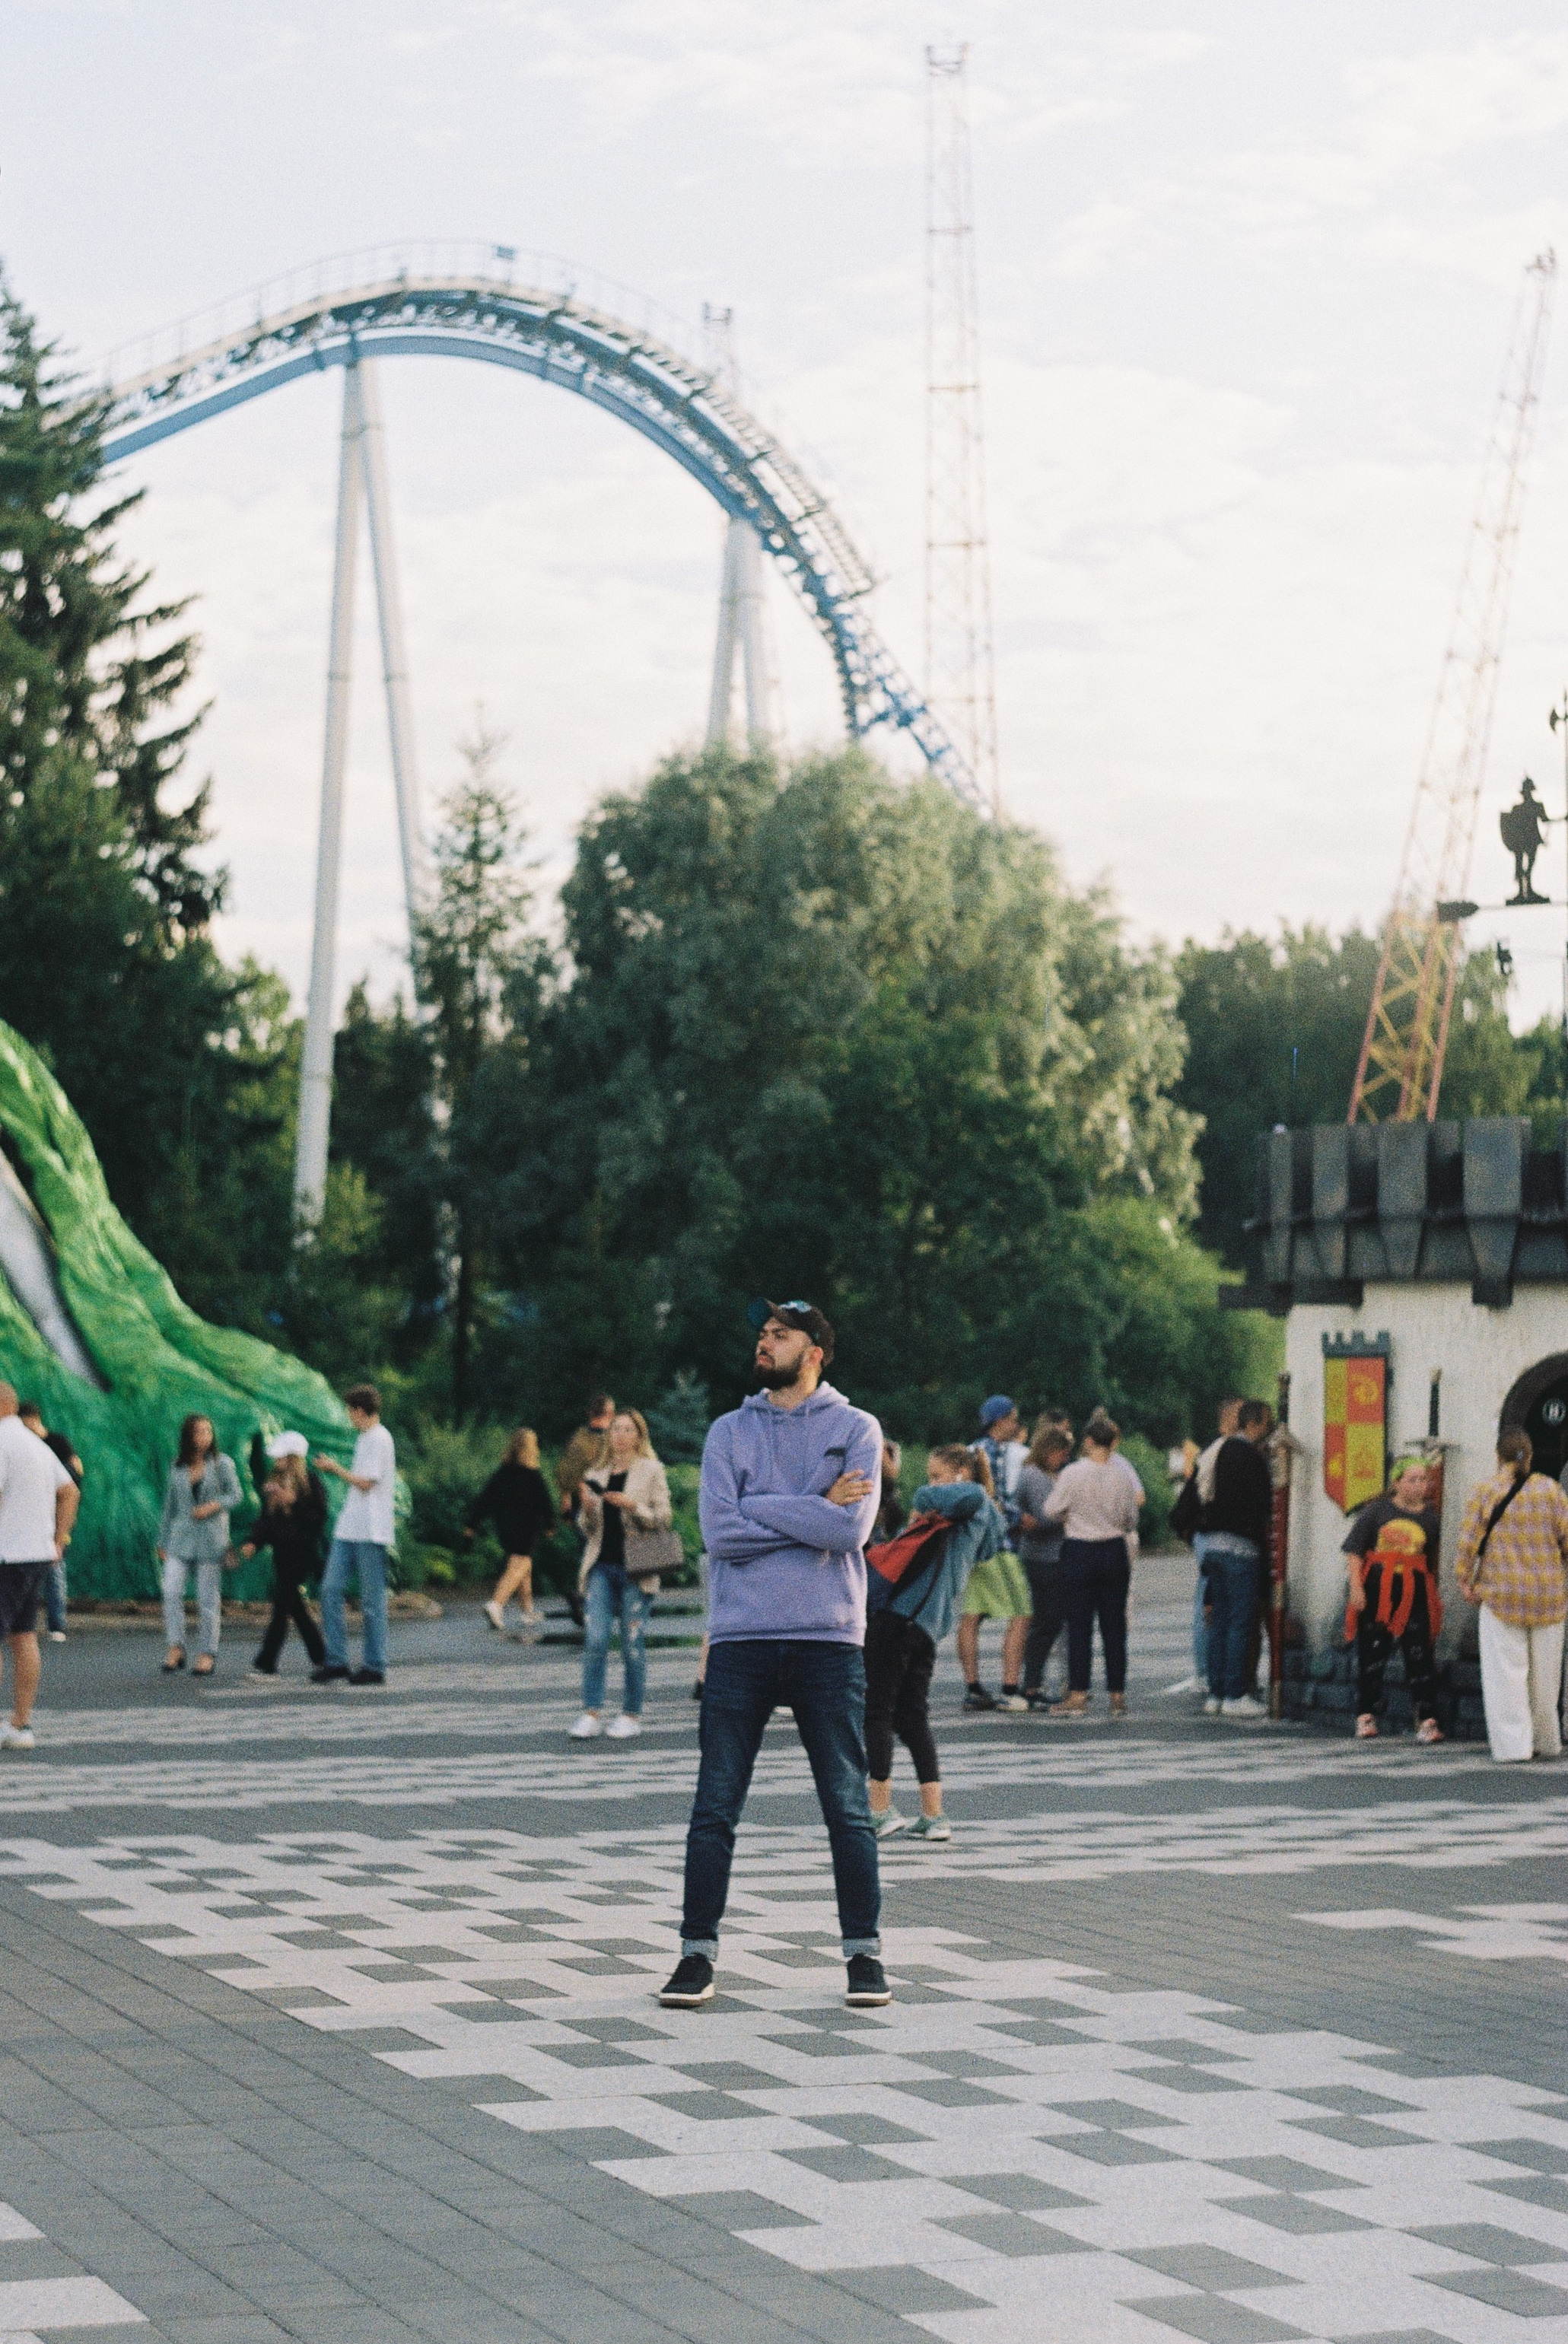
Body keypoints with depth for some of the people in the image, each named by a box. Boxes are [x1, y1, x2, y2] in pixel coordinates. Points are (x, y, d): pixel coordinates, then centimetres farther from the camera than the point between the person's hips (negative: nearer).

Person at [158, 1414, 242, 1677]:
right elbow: (170, 1506, 15)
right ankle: (175, 1648, -8)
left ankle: (208, 1654, 9)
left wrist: (214, 1505, -17)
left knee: (208, 1598, 0)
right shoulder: (177, 1468, 8)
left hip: (211, 1538, -2)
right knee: (171, 1592, -13)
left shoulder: (222, 1464, 1)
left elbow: (235, 1494, 2)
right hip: (181, 1538, 2)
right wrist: (163, 1541, 16)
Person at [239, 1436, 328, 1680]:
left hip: (303, 1554, -7)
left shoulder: (310, 1484, -8)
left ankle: (266, 1664, -11)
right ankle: (320, 1658, 21)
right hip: (282, 1554, 7)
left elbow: (319, 1518, -14)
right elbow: (265, 1518, 15)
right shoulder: (274, 1482, 12)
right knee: (296, 1608, 11)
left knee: (282, 1607, -9)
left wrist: (294, 1502, -22)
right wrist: (253, 1542, 1)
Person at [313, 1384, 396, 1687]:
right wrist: (335, 1470, 18)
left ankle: (375, 1667, 2)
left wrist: (336, 1468, -4)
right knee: (331, 1590, 2)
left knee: (372, 1600, -3)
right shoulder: (364, 1439, 19)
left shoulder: (379, 1439, -11)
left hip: (371, 1532, -9)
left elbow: (366, 1483, -14)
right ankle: (336, 1662, 4)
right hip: (349, 1530, 9)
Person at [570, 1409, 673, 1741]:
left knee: (632, 1644, -1)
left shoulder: (651, 1471, 4)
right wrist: (587, 1509, -2)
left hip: (635, 1569, -3)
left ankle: (631, 1715, 7)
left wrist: (633, 1506, -17)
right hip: (601, 1565, 3)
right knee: (595, 1640, -6)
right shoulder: (598, 1474, 16)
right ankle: (590, 1714, -4)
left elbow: (664, 1517, -2)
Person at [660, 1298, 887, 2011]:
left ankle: (864, 1952, 13)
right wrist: (815, 1510, -6)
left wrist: (760, 1507, -8)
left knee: (848, 1809, 3)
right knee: (715, 1809, 2)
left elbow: (851, 1531, -11)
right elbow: (720, 1533, -5)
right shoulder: (729, 1432, 10)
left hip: (829, 1639, -1)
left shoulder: (855, 1430, 5)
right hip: (742, 1638, 1)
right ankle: (698, 1953, 10)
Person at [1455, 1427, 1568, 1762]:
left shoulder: (1486, 1492, -4)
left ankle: (1512, 1744, -6)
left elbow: (1469, 1539, -8)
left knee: (1506, 1670, 1)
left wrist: (1464, 1580, 1)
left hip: (1501, 1594, -2)